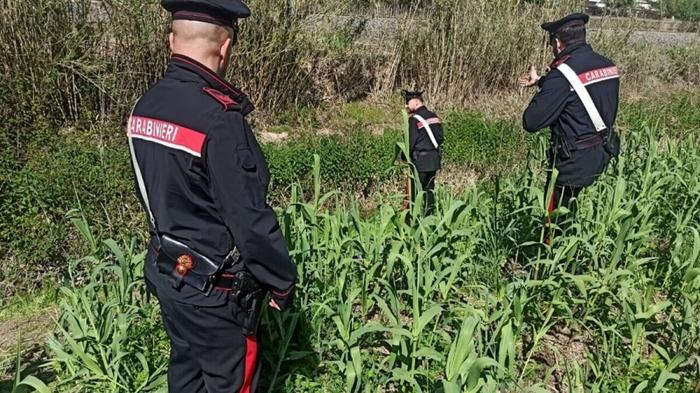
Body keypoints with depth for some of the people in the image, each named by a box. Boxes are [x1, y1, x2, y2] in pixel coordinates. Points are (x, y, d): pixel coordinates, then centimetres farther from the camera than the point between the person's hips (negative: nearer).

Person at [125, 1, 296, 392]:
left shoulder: (144, 108, 0)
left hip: (167, 272, 8)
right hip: (214, 287, -8)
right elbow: (251, 220, -24)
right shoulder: (219, 119, -26)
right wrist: (282, 281, -11)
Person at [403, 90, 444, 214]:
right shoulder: (434, 117, 10)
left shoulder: (414, 119, -13)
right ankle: (430, 214, 17)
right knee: (430, 188, 13)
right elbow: (440, 138, 13)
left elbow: (411, 142, -14)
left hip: (421, 160, -8)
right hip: (435, 159, 8)